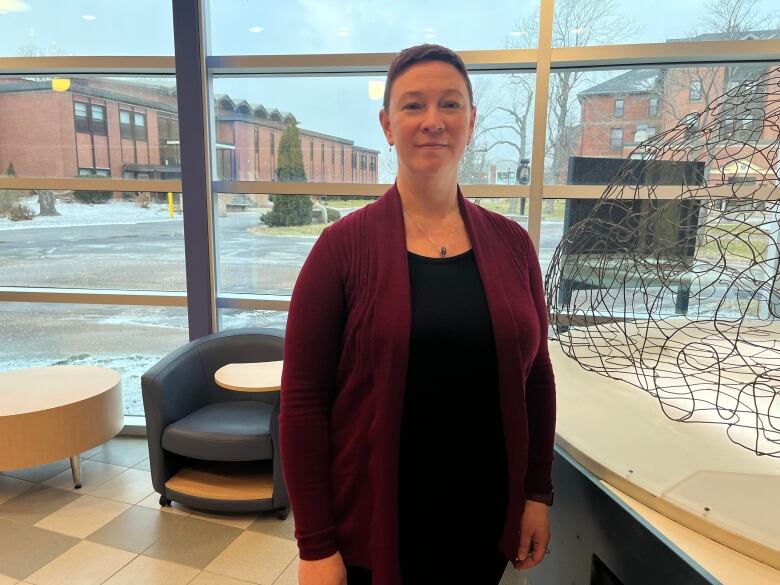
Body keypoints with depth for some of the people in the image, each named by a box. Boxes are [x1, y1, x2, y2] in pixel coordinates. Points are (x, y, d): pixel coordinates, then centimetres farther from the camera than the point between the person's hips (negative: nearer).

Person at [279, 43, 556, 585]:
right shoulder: (344, 245, -12)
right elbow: (303, 400, -12)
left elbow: (536, 378, 5)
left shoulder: (511, 243, -2)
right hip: (373, 522, -3)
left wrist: (538, 493, 6)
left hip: (486, 518, 3)